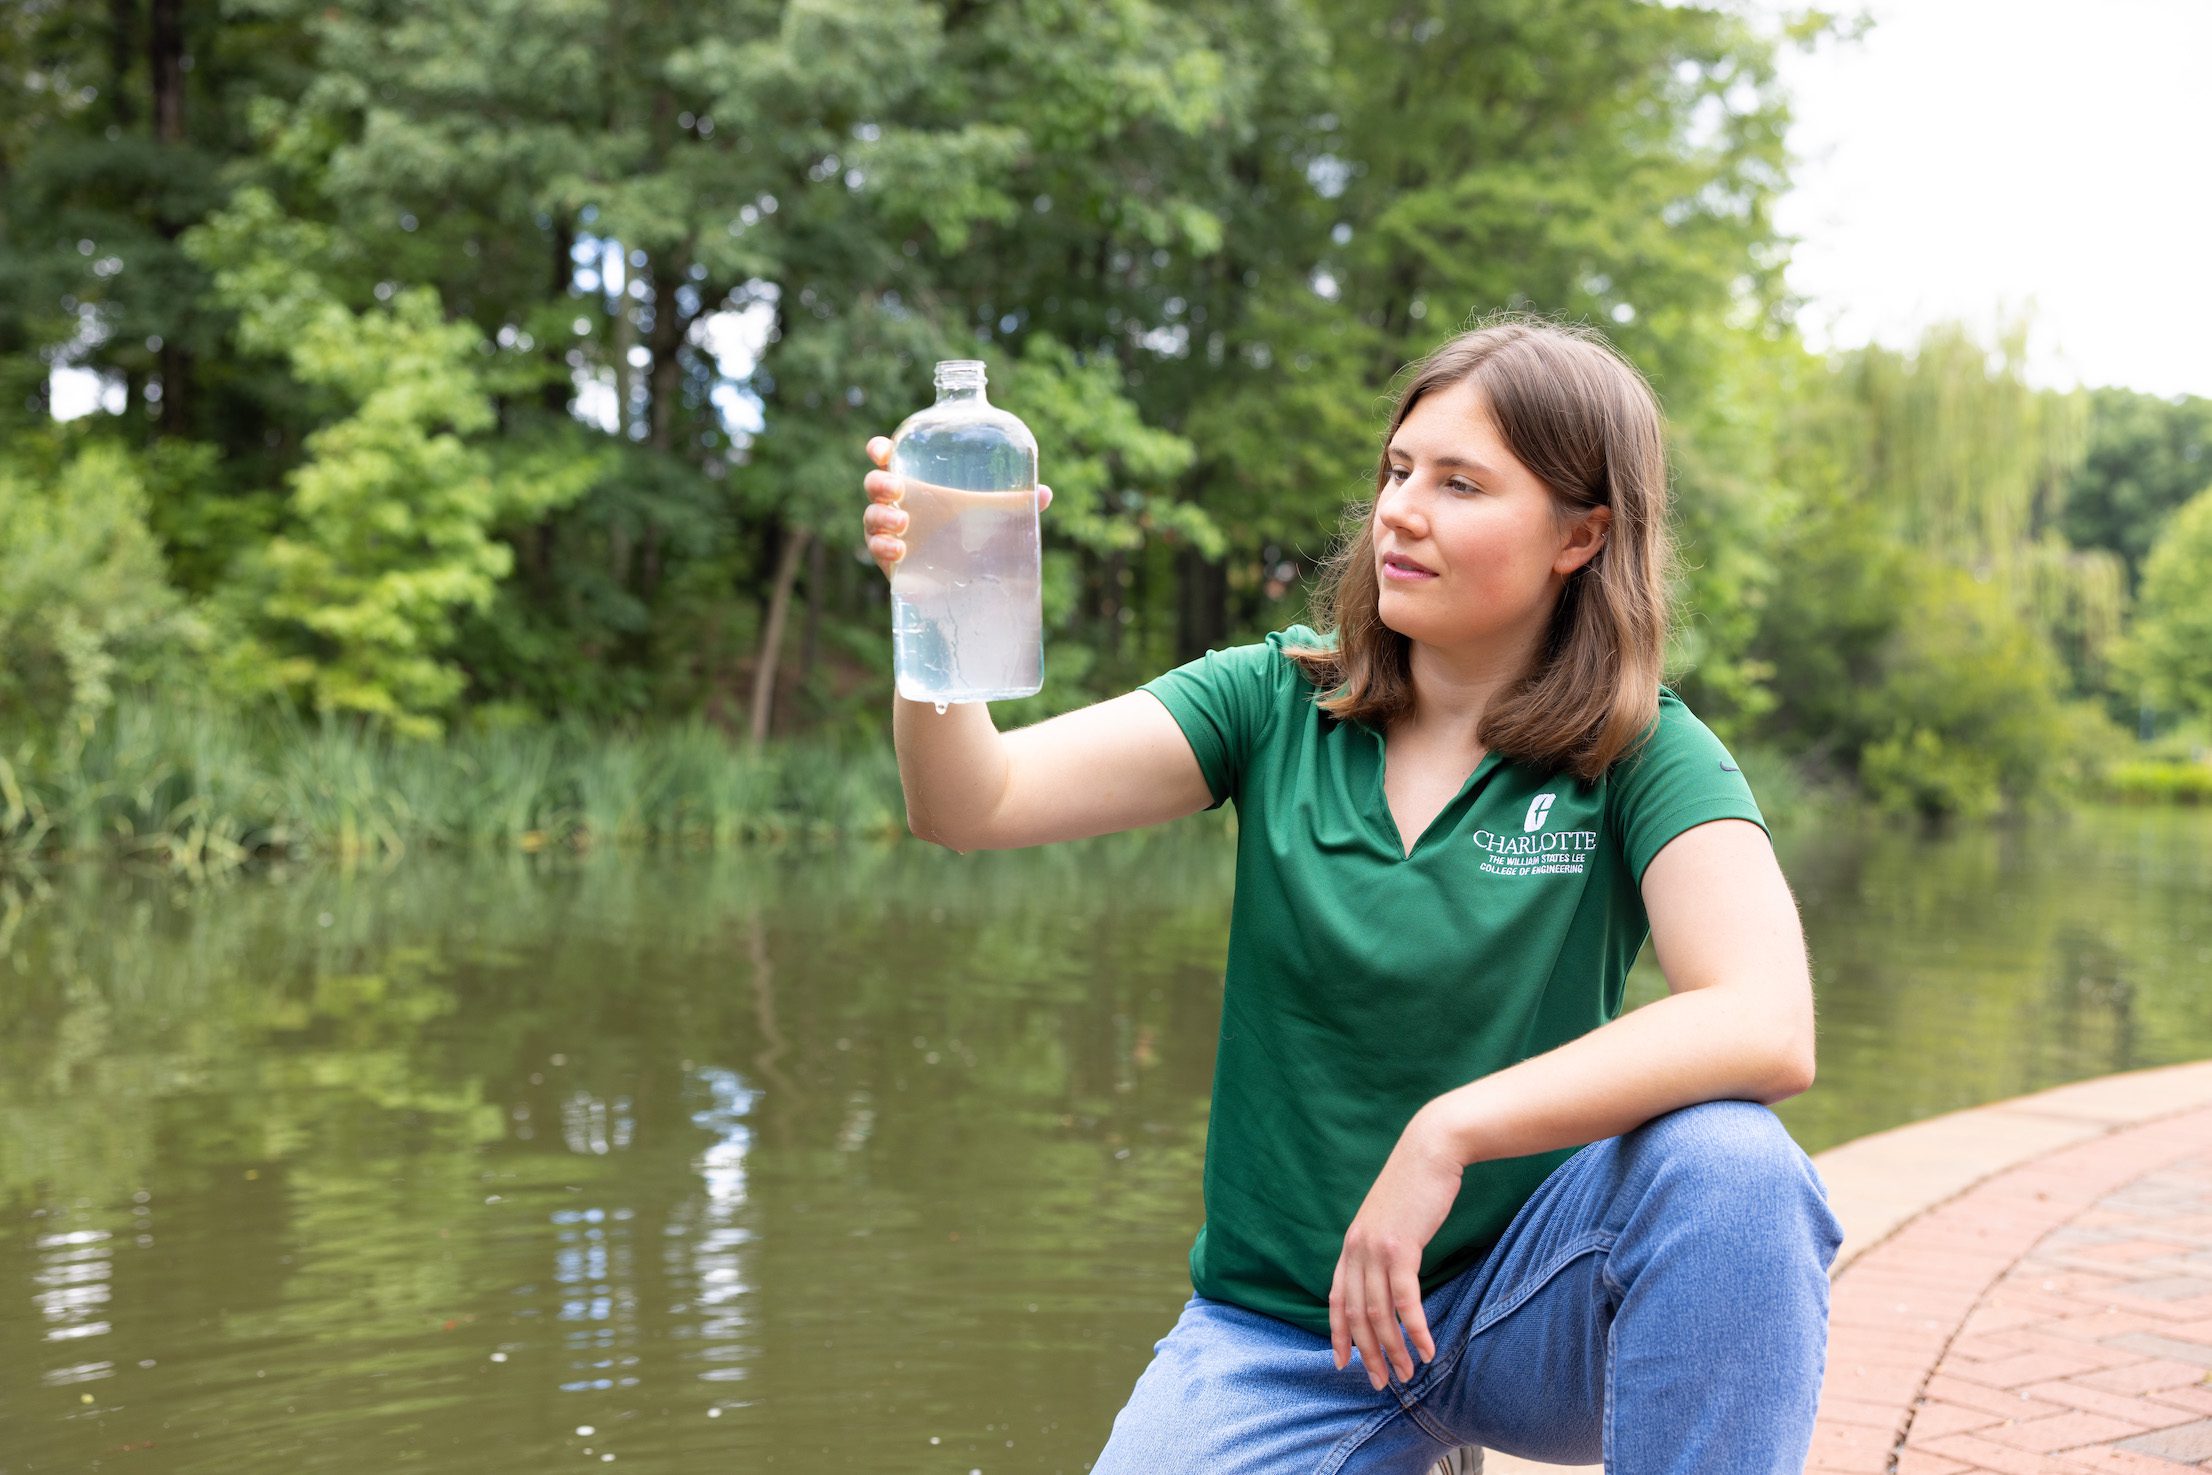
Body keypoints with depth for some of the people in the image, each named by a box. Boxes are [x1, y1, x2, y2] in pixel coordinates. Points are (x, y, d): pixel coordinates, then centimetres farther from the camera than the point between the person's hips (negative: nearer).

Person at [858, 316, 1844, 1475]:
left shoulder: (1639, 753, -8)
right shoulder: (1277, 701, -2)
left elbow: (1765, 1028, -25)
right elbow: (973, 803, -13)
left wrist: (1448, 1132, -29)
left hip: (1527, 1304, -2)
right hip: (1281, 1335, 3)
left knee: (1725, 1162, -30)